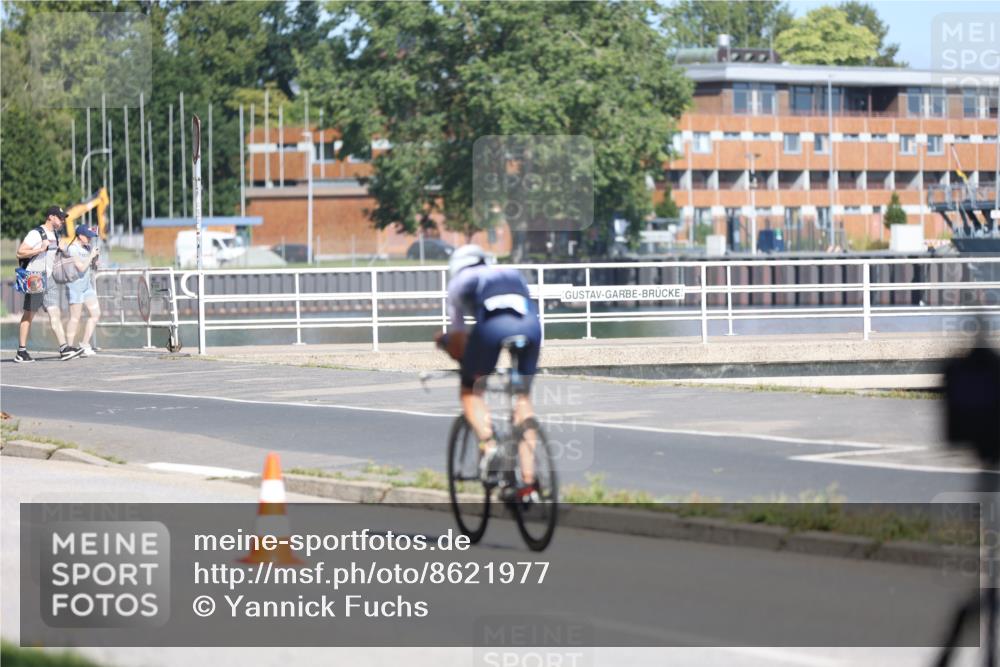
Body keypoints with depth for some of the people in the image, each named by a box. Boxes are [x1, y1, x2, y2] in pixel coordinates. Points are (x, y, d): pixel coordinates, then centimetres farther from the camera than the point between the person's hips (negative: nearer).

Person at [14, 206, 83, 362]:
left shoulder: (54, 235, 15)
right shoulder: (36, 233, -13)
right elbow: (20, 252, -19)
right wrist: (40, 249, -24)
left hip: (48, 279, 8)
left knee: (55, 313, -1)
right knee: (28, 315, -1)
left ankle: (64, 349, -8)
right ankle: (21, 352, 5)